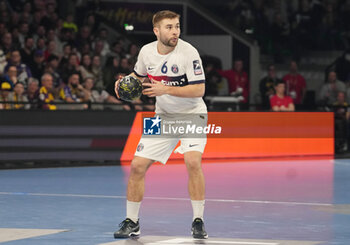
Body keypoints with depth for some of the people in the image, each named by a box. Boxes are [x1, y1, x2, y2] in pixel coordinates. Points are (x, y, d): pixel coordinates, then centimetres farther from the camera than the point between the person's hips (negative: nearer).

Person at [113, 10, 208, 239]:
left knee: (193, 161, -27)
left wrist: (166, 89, -30)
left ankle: (198, 222, -14)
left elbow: (199, 90, -23)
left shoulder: (188, 52, -20)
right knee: (137, 166, -3)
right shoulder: (147, 51, -5)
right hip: (163, 116, 5)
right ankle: (132, 222, 13)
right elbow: (138, 75, 16)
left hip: (192, 114, -5)